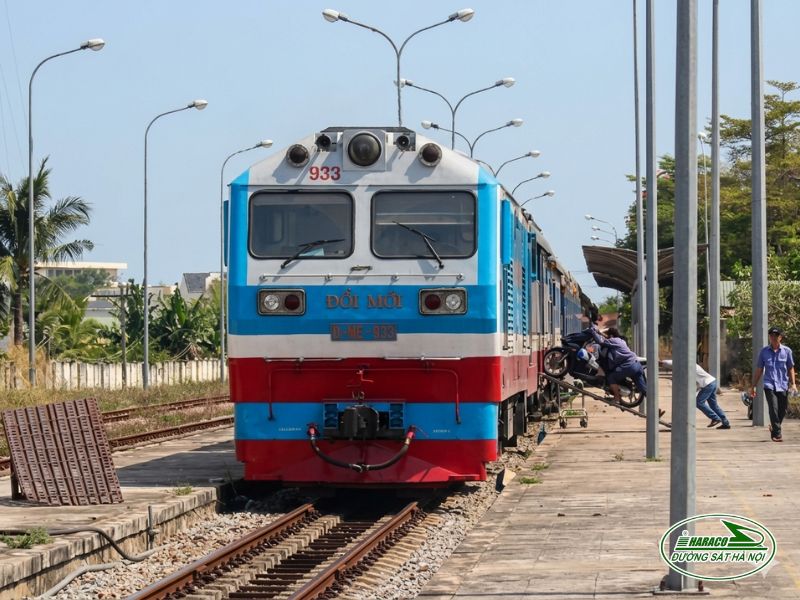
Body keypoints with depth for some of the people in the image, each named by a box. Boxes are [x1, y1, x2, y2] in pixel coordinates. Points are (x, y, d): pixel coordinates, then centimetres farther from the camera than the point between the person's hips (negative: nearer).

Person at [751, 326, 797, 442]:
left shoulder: (786, 351, 5)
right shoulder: (764, 351, 5)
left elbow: (790, 368, 11)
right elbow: (759, 370, 11)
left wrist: (793, 384, 1)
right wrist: (753, 386, 10)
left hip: (783, 385, 1)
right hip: (769, 385, -1)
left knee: (782, 410, 6)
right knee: (773, 409, -16)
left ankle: (774, 428, 32)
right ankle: (777, 433, -14)